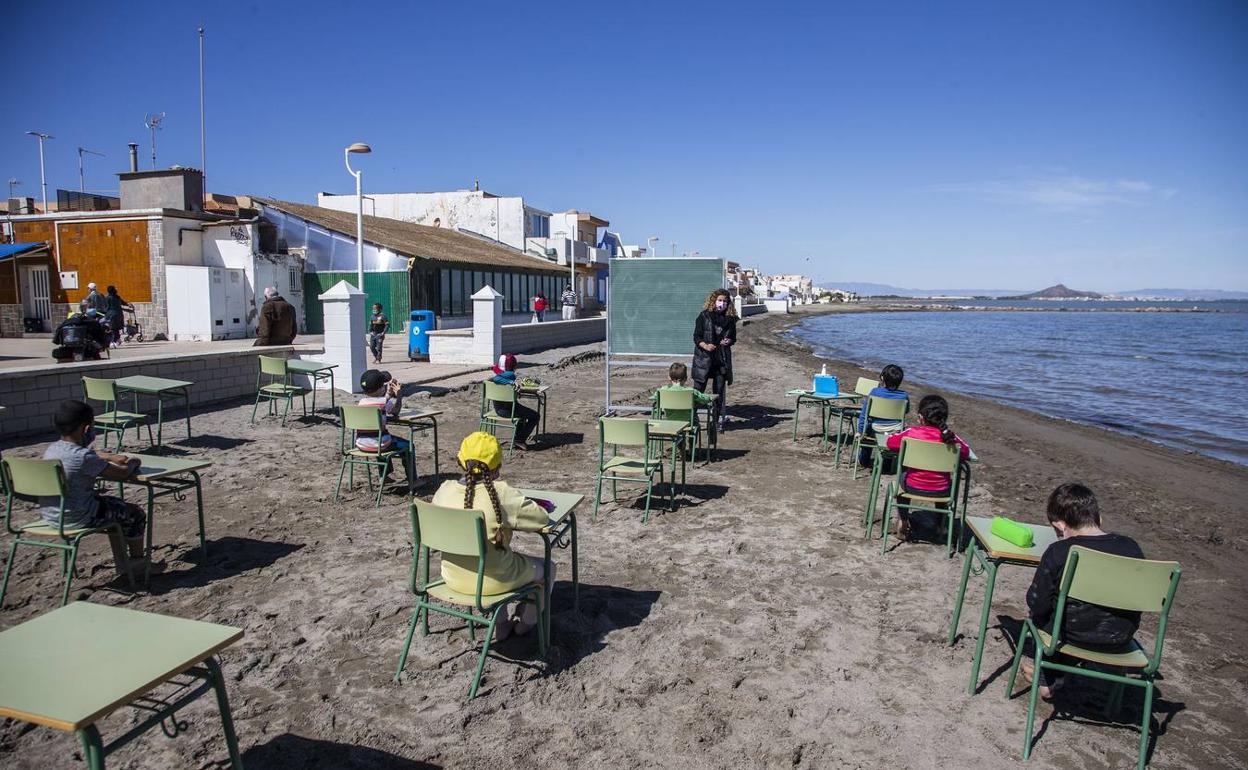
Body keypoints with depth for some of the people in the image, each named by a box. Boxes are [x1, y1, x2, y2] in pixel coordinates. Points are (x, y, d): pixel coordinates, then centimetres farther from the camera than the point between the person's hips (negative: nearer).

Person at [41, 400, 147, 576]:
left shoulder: (52, 449, 3)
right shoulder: (83, 457, -24)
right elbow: (121, 474, -17)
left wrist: (111, 457, 14)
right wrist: (132, 463, 3)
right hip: (76, 518, -9)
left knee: (116, 506, 28)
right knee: (135, 514, 8)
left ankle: (122, 563, 33)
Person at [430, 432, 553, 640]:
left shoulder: (444, 490, -10)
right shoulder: (502, 494, -23)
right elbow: (542, 519, -18)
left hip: (453, 579, 5)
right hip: (492, 582, -5)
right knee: (546, 566, 23)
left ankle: (500, 627, 40)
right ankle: (525, 621, 41)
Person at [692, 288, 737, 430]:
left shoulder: (730, 318, 5)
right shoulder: (704, 316, -3)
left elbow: (733, 337, 14)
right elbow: (696, 337, -3)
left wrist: (728, 341, -9)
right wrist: (705, 345, -21)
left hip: (722, 358, 3)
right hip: (704, 356, -3)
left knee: (720, 389, 5)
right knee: (698, 388, -2)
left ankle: (719, 418, 12)